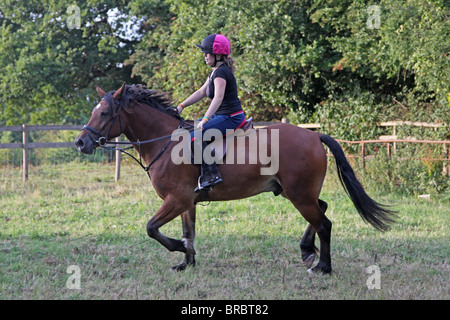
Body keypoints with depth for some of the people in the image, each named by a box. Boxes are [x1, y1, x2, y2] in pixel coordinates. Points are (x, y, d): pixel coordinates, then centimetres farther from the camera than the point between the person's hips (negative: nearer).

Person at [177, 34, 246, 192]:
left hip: (230, 118, -11)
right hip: (222, 116, 11)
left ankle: (211, 175, -27)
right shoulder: (215, 72, 17)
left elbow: (218, 97, -28)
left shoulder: (221, 72, -16)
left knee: (196, 136, -24)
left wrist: (206, 119, -36)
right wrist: (182, 106, 14)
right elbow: (201, 92, 21)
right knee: (191, 130, 20)